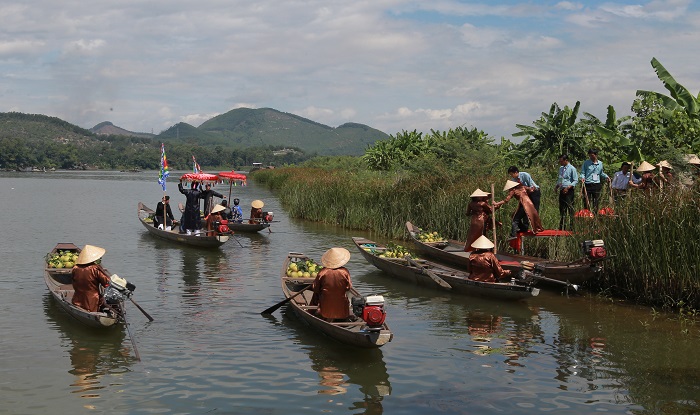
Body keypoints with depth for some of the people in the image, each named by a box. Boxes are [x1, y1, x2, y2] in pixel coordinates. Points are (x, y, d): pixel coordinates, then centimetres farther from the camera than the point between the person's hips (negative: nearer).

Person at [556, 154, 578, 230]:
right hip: (562, 190, 7)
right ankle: (561, 226, 17)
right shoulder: (561, 168, 15)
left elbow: (575, 180, -8)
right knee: (562, 209, 10)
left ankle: (571, 226, -5)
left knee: (570, 208, -7)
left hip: (569, 191, -7)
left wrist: (568, 187, -18)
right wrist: (557, 186, 8)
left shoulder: (572, 169, -7)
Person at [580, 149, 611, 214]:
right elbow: (583, 173, 3)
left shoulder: (600, 163, 10)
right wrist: (583, 177, -17)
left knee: (596, 202, 5)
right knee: (587, 202, -5)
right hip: (588, 185, -3)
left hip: (597, 185, 3)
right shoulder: (586, 163, 0)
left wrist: (606, 176, 6)